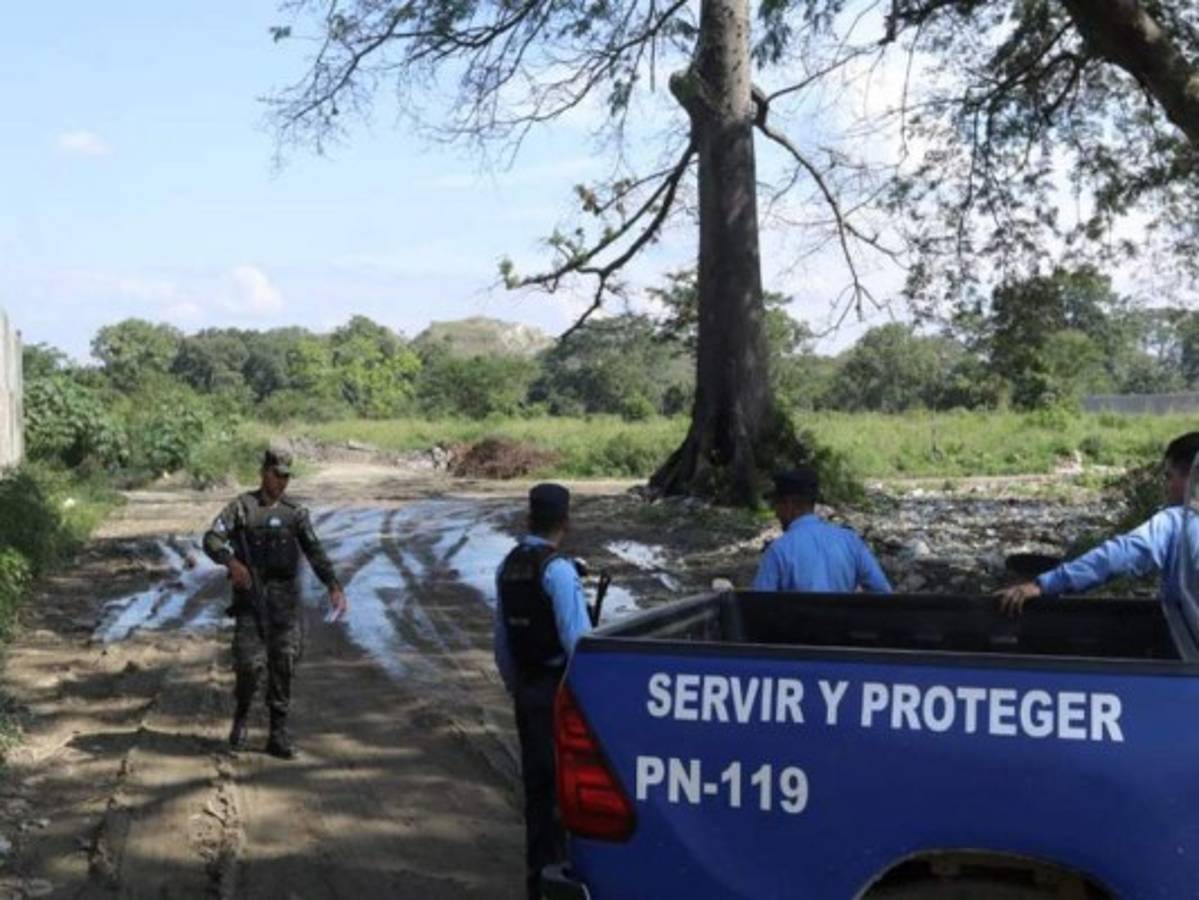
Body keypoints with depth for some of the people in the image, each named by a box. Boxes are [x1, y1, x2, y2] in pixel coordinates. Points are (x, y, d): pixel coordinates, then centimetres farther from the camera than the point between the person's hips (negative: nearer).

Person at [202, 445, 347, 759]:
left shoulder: (295, 513, 8)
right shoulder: (240, 507, 1)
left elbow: (315, 553, 1)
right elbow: (211, 540, -12)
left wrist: (335, 587, -13)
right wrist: (232, 562, -33)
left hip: (285, 598, 2)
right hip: (250, 596, -2)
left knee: (283, 664, -1)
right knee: (251, 663, -10)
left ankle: (279, 735, 6)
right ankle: (241, 717, 18)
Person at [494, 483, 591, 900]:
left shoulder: (508, 566, 7)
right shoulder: (558, 570, -17)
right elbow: (578, 640, -20)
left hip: (526, 689, 7)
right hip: (560, 690, -7)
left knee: (536, 780, 16)